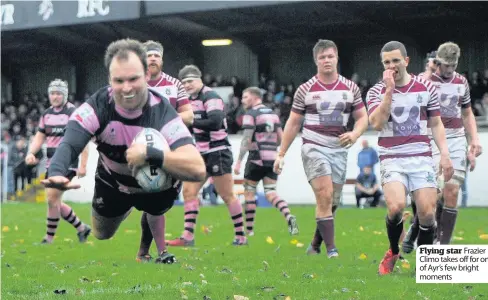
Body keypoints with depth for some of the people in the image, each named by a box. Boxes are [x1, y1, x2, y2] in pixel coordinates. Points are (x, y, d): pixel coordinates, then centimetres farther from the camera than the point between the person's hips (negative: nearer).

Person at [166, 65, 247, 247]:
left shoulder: (211, 97, -14)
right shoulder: (190, 99, 12)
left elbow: (215, 122, -28)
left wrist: (191, 122, -26)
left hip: (217, 153, -8)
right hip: (200, 154, 8)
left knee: (228, 196, -1)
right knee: (188, 191, -1)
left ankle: (241, 236, 8)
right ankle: (188, 236, -2)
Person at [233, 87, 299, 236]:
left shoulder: (250, 114, -8)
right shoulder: (273, 114, 13)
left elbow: (246, 140, -15)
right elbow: (281, 139, 13)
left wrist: (238, 162, -14)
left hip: (256, 159, -6)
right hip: (272, 159, 6)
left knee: (249, 193, 8)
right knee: (271, 193, 4)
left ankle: (249, 229, 9)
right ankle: (289, 217, -21)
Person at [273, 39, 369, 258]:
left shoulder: (351, 88, 5)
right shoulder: (305, 90, 0)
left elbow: (362, 117, 10)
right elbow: (293, 123, 5)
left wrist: (355, 134, -12)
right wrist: (281, 154, 3)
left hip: (339, 150, 3)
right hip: (314, 148, -3)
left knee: (332, 204, 6)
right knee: (325, 197, -17)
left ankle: (315, 246, 25)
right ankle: (331, 250, -16)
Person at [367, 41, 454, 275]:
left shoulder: (426, 88, 5)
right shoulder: (377, 91, 1)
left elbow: (436, 124, 12)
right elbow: (377, 124, -15)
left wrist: (444, 154, 1)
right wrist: (389, 91, -17)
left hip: (421, 158, 2)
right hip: (392, 159, -1)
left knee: (427, 213, -9)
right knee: (396, 207, -23)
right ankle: (393, 252, 6)